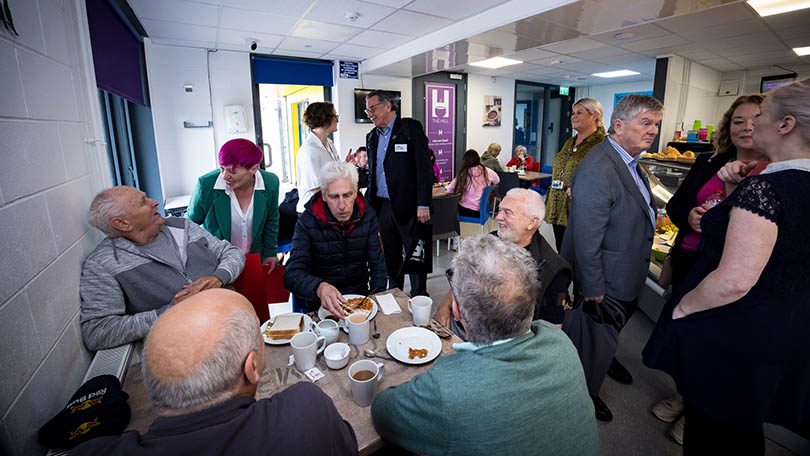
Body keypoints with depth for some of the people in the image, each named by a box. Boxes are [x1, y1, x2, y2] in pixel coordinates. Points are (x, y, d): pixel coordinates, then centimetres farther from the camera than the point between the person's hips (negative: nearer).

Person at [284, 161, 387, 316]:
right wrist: (319, 287, -40)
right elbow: (292, 274, -19)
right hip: (321, 304, -1)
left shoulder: (368, 216, -3)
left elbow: (378, 265, 0)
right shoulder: (307, 222, -12)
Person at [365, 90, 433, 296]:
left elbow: (424, 168, -10)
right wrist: (370, 202, 9)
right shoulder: (371, 136, 15)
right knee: (390, 256, 15)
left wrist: (423, 205, -16)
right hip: (382, 206, 6)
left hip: (407, 205, -6)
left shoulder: (411, 128, -4)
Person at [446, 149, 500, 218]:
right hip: (482, 212, 3)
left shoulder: (462, 174, -9)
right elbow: (497, 180, 17)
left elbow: (449, 190, -6)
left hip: (464, 211, -3)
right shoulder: (487, 171, -3)